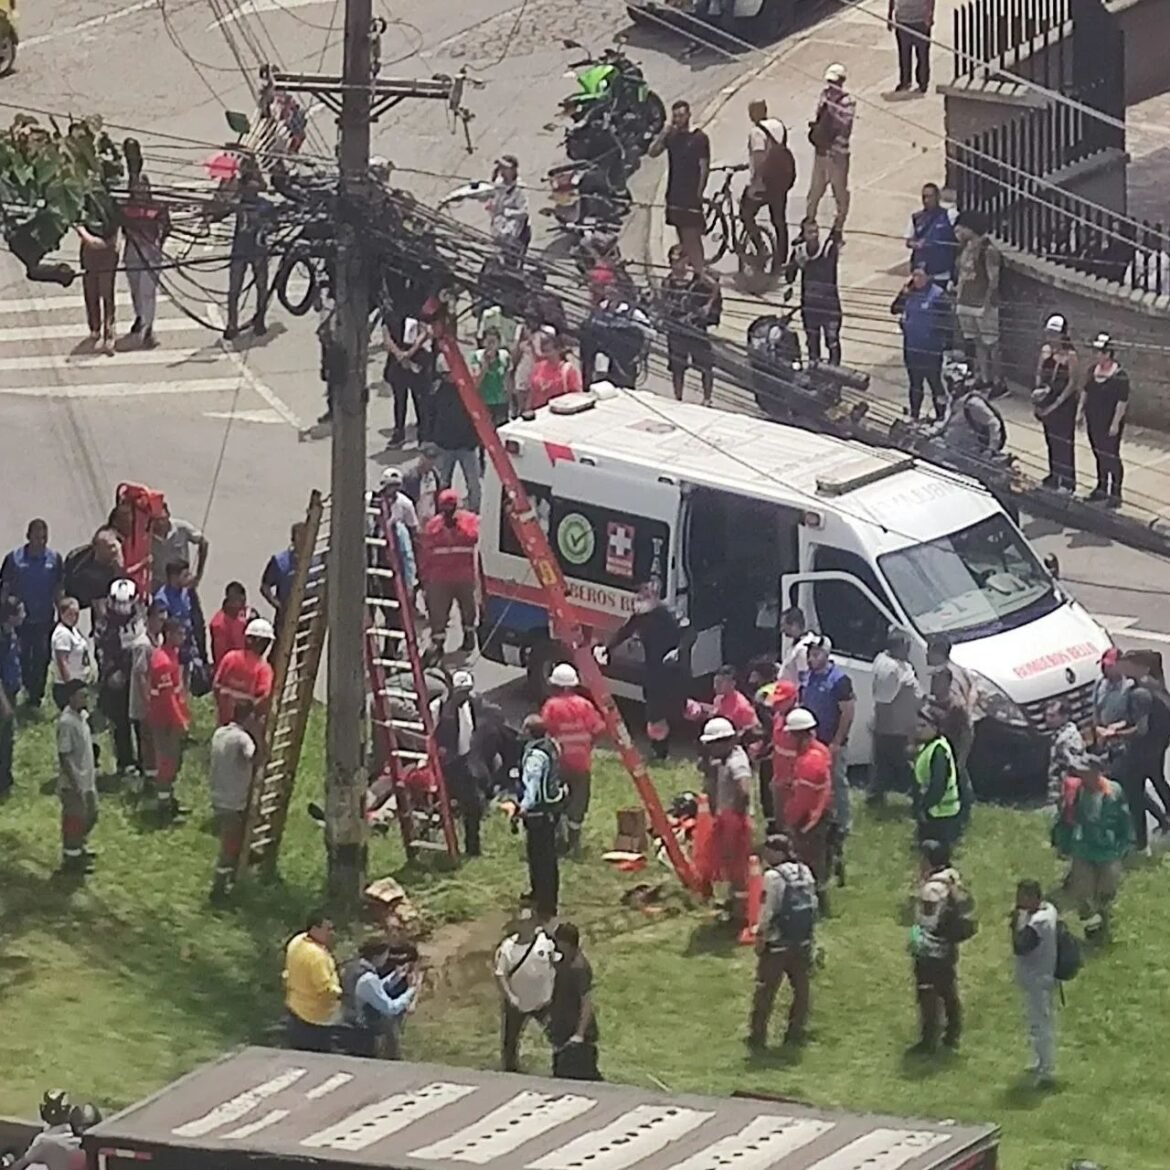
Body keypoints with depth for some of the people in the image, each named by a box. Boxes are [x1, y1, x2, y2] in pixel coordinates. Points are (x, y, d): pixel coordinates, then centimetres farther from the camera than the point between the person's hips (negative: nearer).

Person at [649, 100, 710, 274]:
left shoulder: (699, 138, -5)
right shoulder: (672, 136, 11)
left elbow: (704, 167, -7)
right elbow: (652, 152, 2)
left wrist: (699, 192, -12)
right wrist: (664, 132, -8)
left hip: (691, 196, -6)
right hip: (675, 194, 6)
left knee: (692, 237, -11)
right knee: (682, 238, 11)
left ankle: (700, 273, -12)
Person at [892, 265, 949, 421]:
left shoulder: (937, 295, -14)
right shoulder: (910, 293, 3)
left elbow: (943, 322, -11)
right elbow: (894, 310, 3)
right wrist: (903, 294, -11)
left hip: (930, 349, -6)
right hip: (911, 346, 6)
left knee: (934, 382, 3)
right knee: (915, 383, 17)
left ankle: (940, 417, 14)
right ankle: (914, 416, 30)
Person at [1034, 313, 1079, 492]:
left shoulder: (1069, 354, -16)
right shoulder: (1045, 350, 2)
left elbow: (1073, 382, -15)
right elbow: (1039, 373, 11)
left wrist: (1057, 403, -17)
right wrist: (1038, 389, -7)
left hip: (1064, 402, -6)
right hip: (1047, 400, 6)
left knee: (1064, 442, -1)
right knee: (1051, 439, 16)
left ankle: (1067, 482, 6)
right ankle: (1054, 476, 29)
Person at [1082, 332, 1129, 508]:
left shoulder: (1119, 376, -19)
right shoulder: (1093, 370, 3)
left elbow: (1122, 401, -18)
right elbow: (1085, 391, 15)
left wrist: (1116, 423, -19)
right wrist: (1081, 411, 13)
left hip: (1110, 424, -8)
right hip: (1094, 421, 8)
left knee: (1111, 457, 0)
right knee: (1099, 455, 19)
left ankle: (1115, 494, 8)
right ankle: (1101, 488, 34)